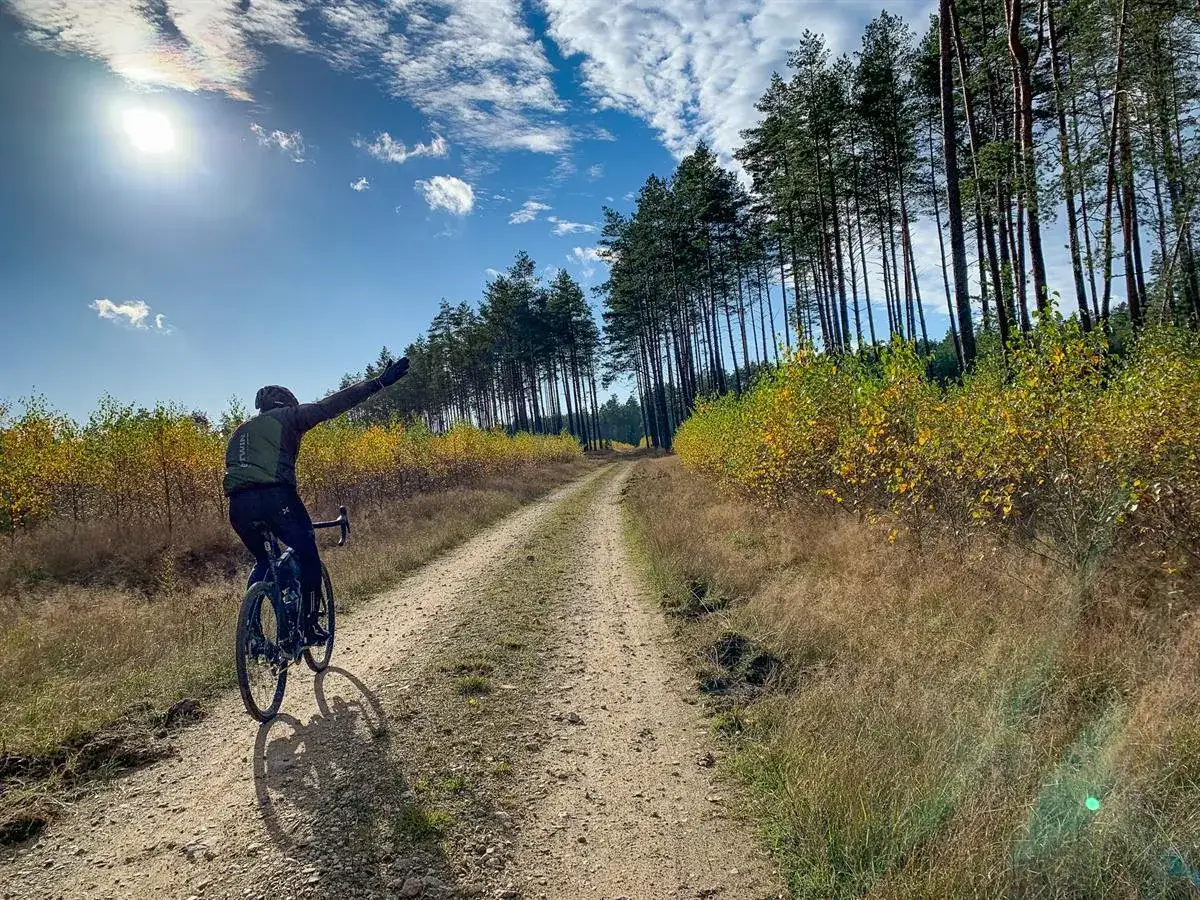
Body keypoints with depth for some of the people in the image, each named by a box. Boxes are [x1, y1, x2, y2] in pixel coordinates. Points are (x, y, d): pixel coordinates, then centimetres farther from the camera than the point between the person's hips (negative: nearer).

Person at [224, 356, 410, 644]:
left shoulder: (240, 431, 33)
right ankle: (309, 626, 15)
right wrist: (379, 382, 2)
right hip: (275, 496, -6)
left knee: (263, 562, 27)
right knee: (307, 556, 14)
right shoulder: (288, 416, 14)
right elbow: (332, 405, 5)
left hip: (238, 504, 6)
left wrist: (248, 506, 40)